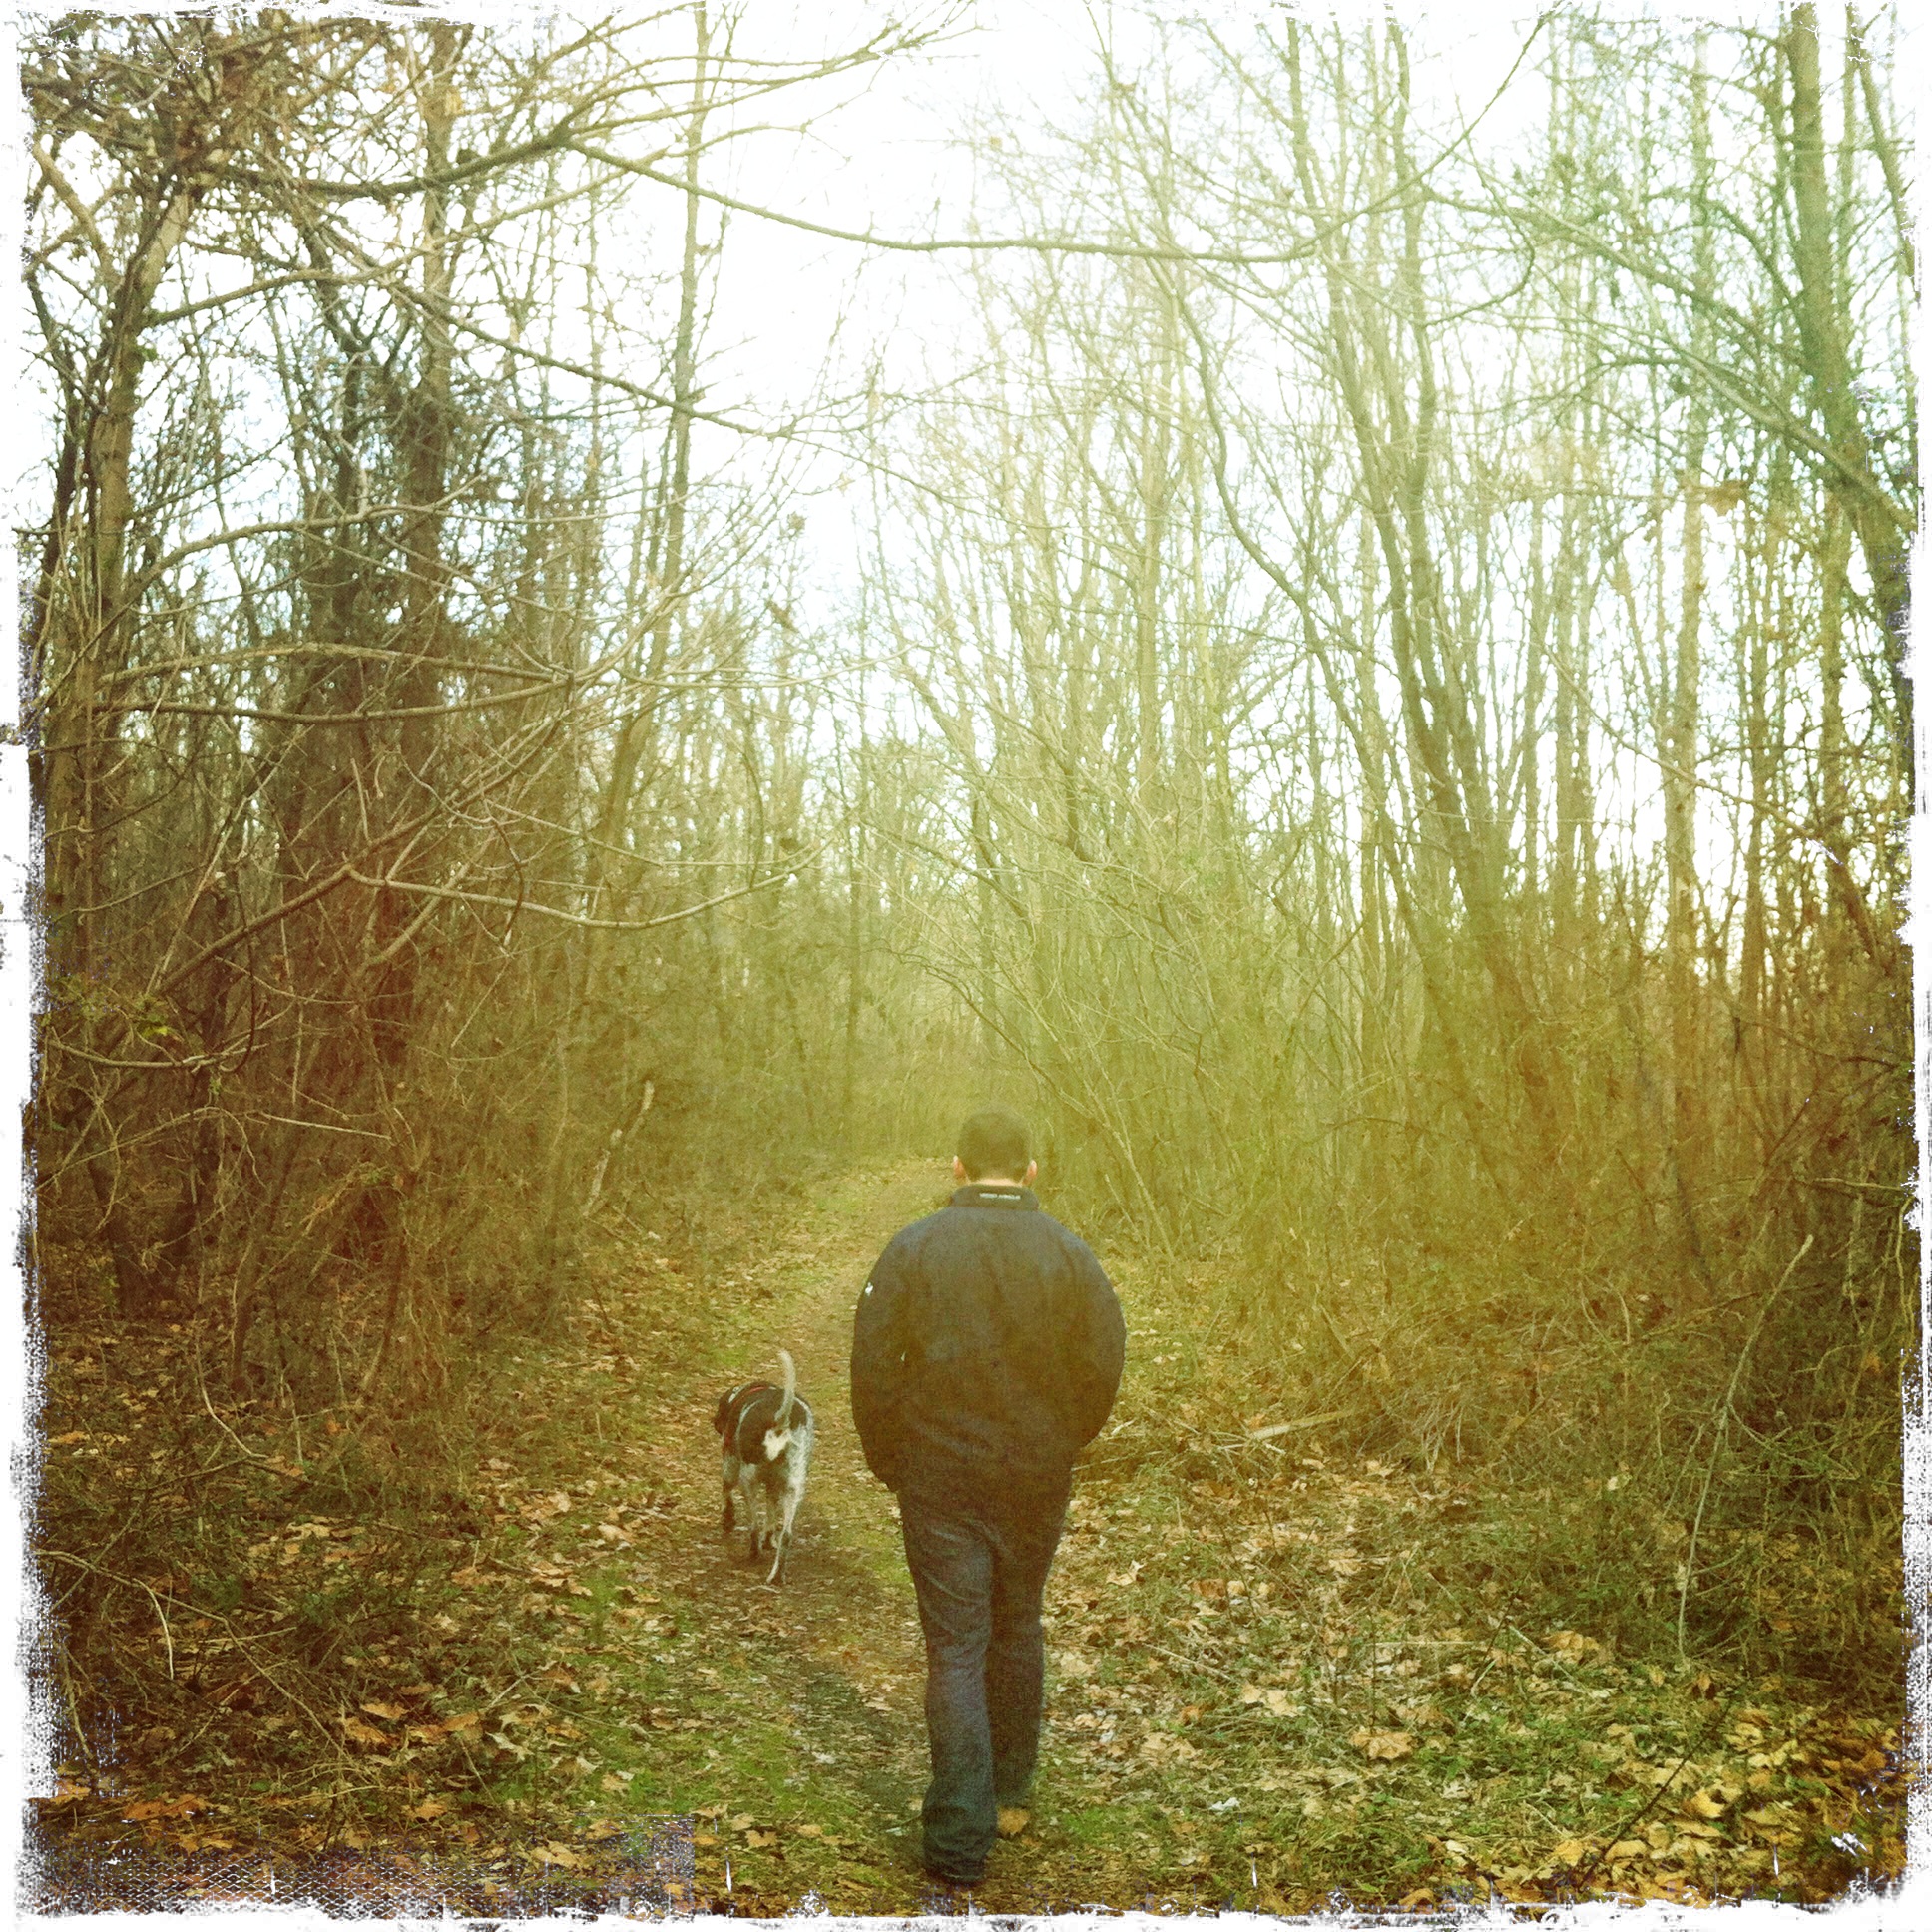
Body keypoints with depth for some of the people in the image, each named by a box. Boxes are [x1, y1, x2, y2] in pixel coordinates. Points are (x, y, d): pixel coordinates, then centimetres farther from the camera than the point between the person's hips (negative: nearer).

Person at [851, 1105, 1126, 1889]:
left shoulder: (913, 1248, -8)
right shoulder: (1068, 1253, -5)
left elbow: (873, 1365, -7)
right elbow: (1104, 1364, -3)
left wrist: (887, 1461, 6)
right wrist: (1058, 1447, 12)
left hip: (937, 1478, -2)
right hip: (1036, 1480, 2)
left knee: (955, 1646, 2)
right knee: (1018, 1632, 20)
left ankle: (959, 1837, 0)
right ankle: (1009, 1797, 34)